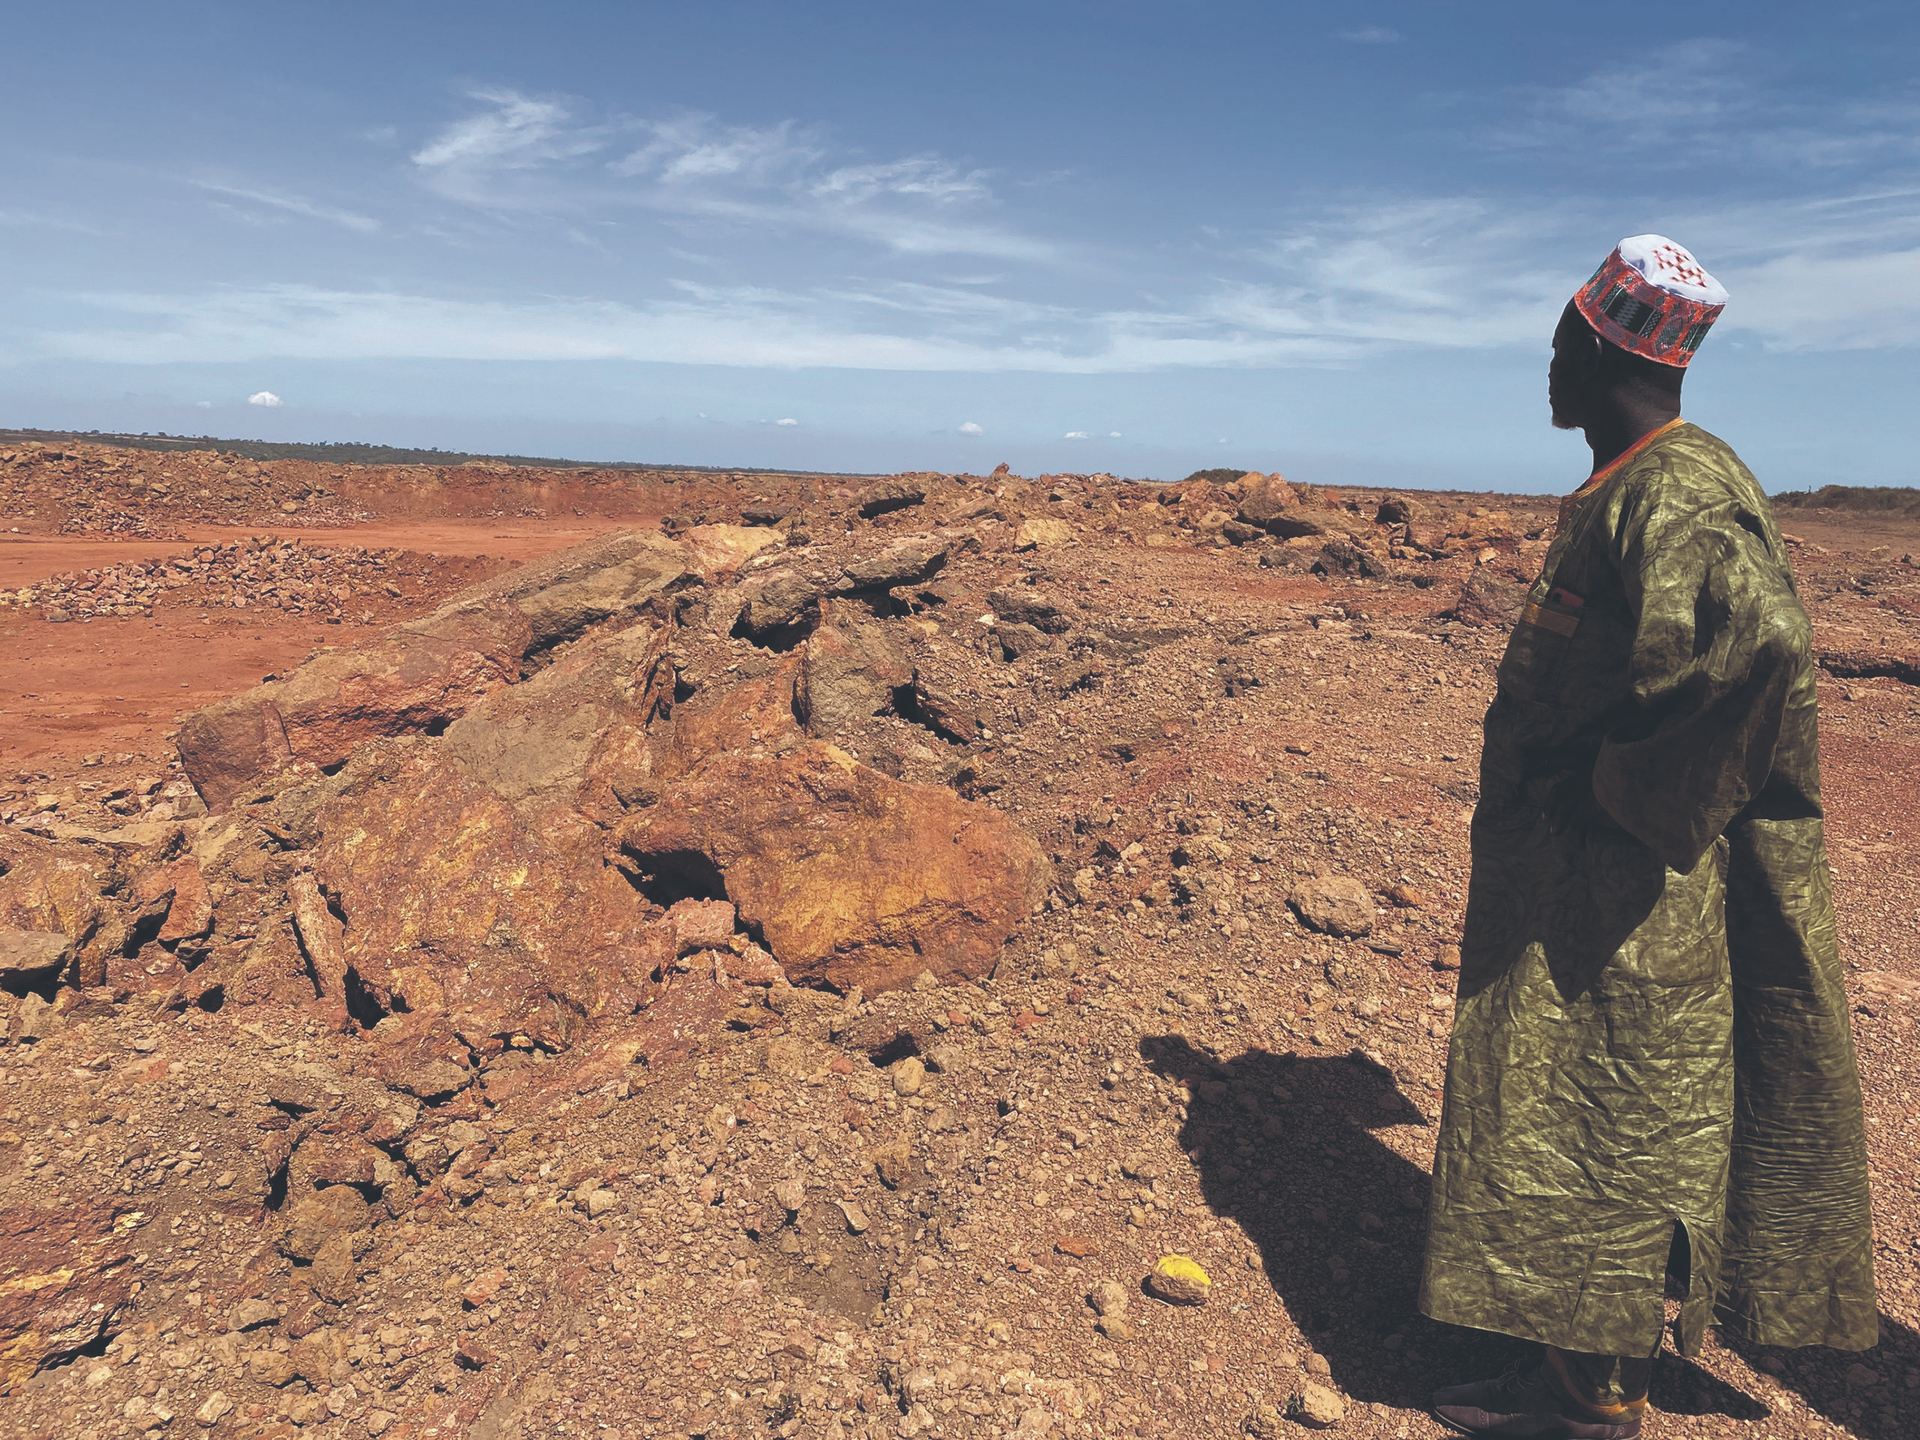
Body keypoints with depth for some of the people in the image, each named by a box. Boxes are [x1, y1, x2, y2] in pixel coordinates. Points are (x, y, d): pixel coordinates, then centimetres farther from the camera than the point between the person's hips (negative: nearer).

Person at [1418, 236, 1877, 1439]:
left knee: (1607, 1139, 3)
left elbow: (1763, 646, -35)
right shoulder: (1623, 492, 12)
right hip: (1558, 884, 10)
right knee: (1572, 1129, 18)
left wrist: (1629, 793, -24)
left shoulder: (1678, 492, -19)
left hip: (1620, 897, -10)